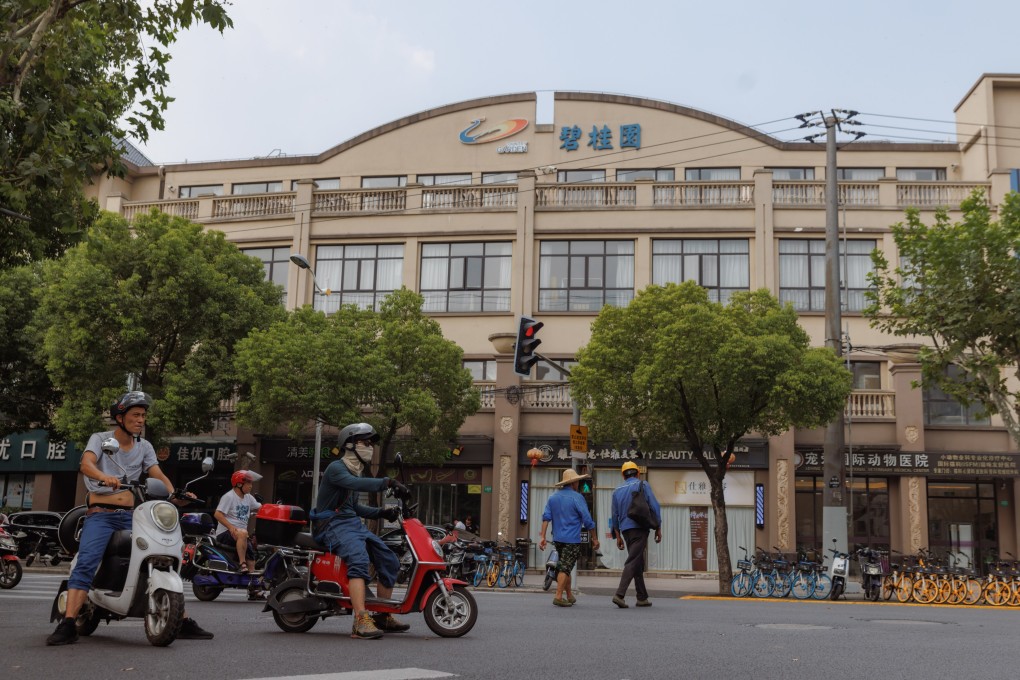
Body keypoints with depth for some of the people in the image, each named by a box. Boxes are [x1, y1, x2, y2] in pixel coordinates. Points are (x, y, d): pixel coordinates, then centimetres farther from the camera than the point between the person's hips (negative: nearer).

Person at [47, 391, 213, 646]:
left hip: (130, 516, 4)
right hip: (100, 514, -4)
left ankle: (183, 622, 2)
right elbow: (86, 464, -18)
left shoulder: (144, 447, 13)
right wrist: (103, 477, -41)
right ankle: (67, 625, -28)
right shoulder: (100, 439, 1)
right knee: (86, 563, -25)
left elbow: (159, 476, 2)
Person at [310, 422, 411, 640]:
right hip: (335, 525, -10)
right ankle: (361, 621, -43)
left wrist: (381, 513, 15)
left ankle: (383, 616, 18)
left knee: (390, 562, 5)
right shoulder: (336, 468, -8)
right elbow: (355, 484, -30)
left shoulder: (358, 472, 21)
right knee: (359, 559, -34)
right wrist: (387, 482, -36)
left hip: (354, 524, 10)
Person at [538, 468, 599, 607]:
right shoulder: (577, 497, -9)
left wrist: (543, 537, 1)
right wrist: (594, 538, 1)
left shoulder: (553, 497, 8)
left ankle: (569, 595, 24)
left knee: (565, 567, 17)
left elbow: (546, 517, 2)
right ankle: (558, 596, -11)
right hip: (572, 539, -6)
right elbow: (587, 520, -9)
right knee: (565, 568, -5)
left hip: (557, 539, 6)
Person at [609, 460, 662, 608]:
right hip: (640, 529, -5)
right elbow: (654, 507, -5)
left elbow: (615, 516, 15)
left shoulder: (617, 490, 14)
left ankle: (642, 597, 16)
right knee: (632, 562, -9)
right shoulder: (642, 485, 1)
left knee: (638, 563, 15)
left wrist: (618, 536, 20)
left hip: (626, 530, 5)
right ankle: (619, 594, -21)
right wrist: (658, 528, 1)